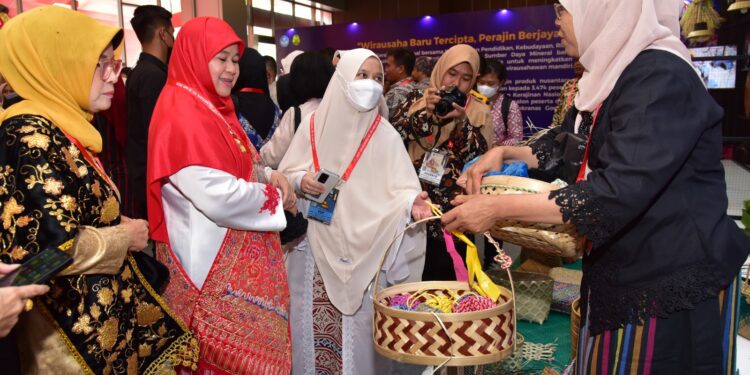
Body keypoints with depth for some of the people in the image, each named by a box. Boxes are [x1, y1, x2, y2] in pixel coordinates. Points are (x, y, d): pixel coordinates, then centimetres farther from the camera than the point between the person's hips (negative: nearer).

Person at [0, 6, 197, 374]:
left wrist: (120, 227, 3)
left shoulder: (59, 129, 10)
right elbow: (56, 246, -28)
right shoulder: (30, 134, -20)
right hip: (78, 328, -9)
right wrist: (126, 236, -14)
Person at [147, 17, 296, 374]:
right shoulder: (181, 112, -19)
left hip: (237, 258, 9)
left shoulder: (213, 106, 11)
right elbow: (219, 197, -27)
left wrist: (268, 174, 0)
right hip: (214, 264, -9)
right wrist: (274, 196, -12)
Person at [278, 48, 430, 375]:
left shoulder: (384, 134, -3)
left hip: (361, 248, -1)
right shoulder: (313, 125, 1)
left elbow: (398, 186, -9)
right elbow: (285, 174, 7)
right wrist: (301, 181, -14)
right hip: (315, 245, 2)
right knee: (313, 319, 8)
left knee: (357, 323, 5)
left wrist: (411, 202, -30)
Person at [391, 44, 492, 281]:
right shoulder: (416, 101, 7)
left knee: (446, 277, 5)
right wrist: (425, 113, -19)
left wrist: (461, 121, -19)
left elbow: (480, 160, -7)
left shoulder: (479, 113, 5)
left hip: (453, 211, 0)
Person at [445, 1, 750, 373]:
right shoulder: (614, 74, 8)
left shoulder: (661, 78, -20)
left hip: (675, 281, -8)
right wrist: (504, 153, 5)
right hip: (623, 272, 8)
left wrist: (497, 208, -26)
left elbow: (619, 191, -30)